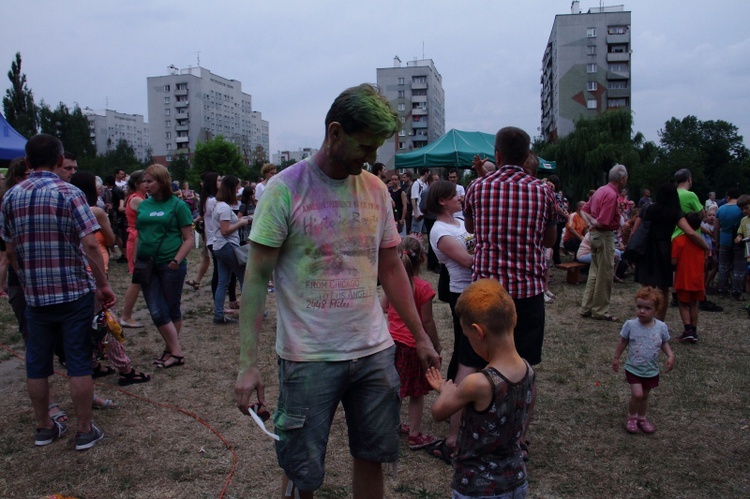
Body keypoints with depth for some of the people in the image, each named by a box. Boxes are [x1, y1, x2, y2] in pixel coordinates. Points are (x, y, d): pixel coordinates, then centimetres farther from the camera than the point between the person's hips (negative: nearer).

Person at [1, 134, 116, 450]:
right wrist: (103, 284, -11)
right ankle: (84, 431, 13)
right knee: (79, 363, 5)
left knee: (37, 364, 15)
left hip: (35, 294, 4)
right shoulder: (69, 193, -11)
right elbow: (90, 245, -19)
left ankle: (44, 427, 28)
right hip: (74, 292, -4)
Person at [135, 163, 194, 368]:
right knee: (157, 312, -1)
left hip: (170, 266, -4)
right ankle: (175, 352, 8)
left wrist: (177, 260, -19)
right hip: (147, 265, 4)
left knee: (172, 310, 8)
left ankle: (172, 350, 20)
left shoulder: (177, 205, -4)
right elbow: (139, 236, 17)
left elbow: (189, 238, -6)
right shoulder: (143, 206, 10)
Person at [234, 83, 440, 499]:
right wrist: (247, 364, -15)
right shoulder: (285, 189, -10)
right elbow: (256, 279, -10)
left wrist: (421, 337, 10)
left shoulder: (376, 189, 4)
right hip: (308, 356, -4)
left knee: (372, 456, 16)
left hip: (374, 350, 5)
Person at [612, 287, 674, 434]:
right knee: (637, 394, -12)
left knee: (645, 396, 16)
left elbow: (664, 343, 3)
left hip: (651, 371, 2)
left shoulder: (661, 327, -12)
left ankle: (641, 418, 39)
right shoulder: (630, 325, -16)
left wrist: (670, 356, -13)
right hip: (633, 368, -2)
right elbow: (622, 342, -3)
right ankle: (632, 417, 13)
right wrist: (616, 358, 3)